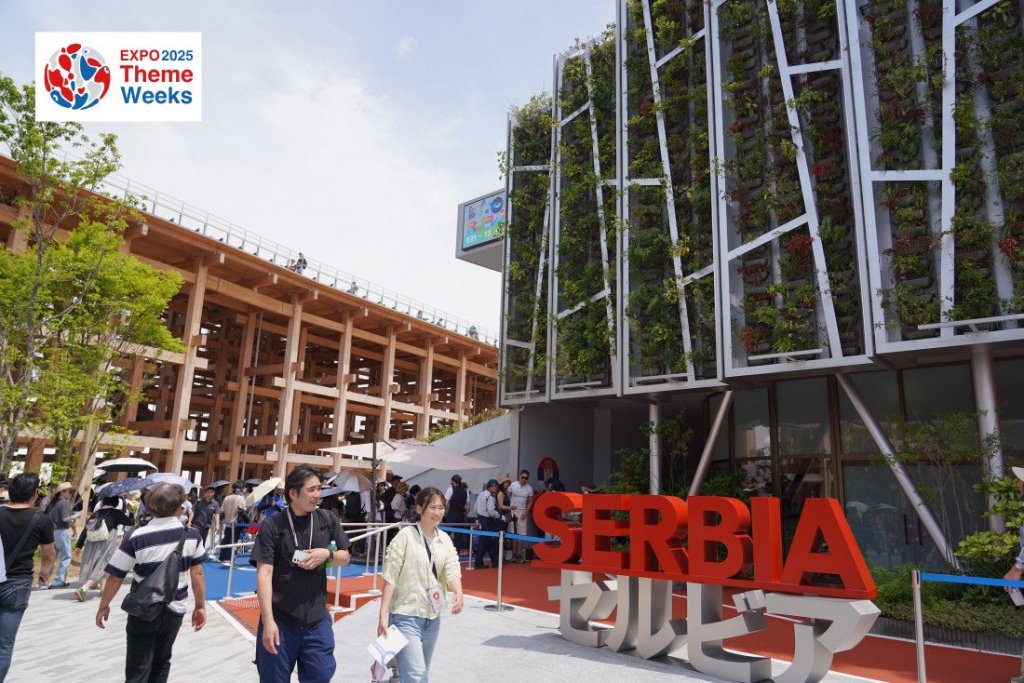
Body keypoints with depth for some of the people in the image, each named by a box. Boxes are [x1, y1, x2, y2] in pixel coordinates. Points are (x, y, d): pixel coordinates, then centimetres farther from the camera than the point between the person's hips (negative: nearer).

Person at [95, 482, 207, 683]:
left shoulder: (136, 538, -16)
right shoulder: (192, 536, -11)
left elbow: (115, 577, -8)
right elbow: (197, 573, -4)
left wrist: (103, 606, 8)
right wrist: (200, 606, 8)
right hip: (174, 611, 2)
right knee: (161, 661, 23)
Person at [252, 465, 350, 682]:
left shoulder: (328, 520, 0)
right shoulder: (272, 526, -11)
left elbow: (345, 557, 11)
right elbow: (264, 573, -14)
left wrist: (327, 554, -11)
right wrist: (268, 621, -20)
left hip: (317, 620, 3)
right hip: (280, 620, -2)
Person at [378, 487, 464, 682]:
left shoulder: (445, 539, 4)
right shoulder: (406, 536, -13)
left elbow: (452, 571, -6)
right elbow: (390, 578, -13)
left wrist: (458, 593, -27)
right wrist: (383, 616, -16)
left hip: (433, 618, 6)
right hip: (406, 616, -6)